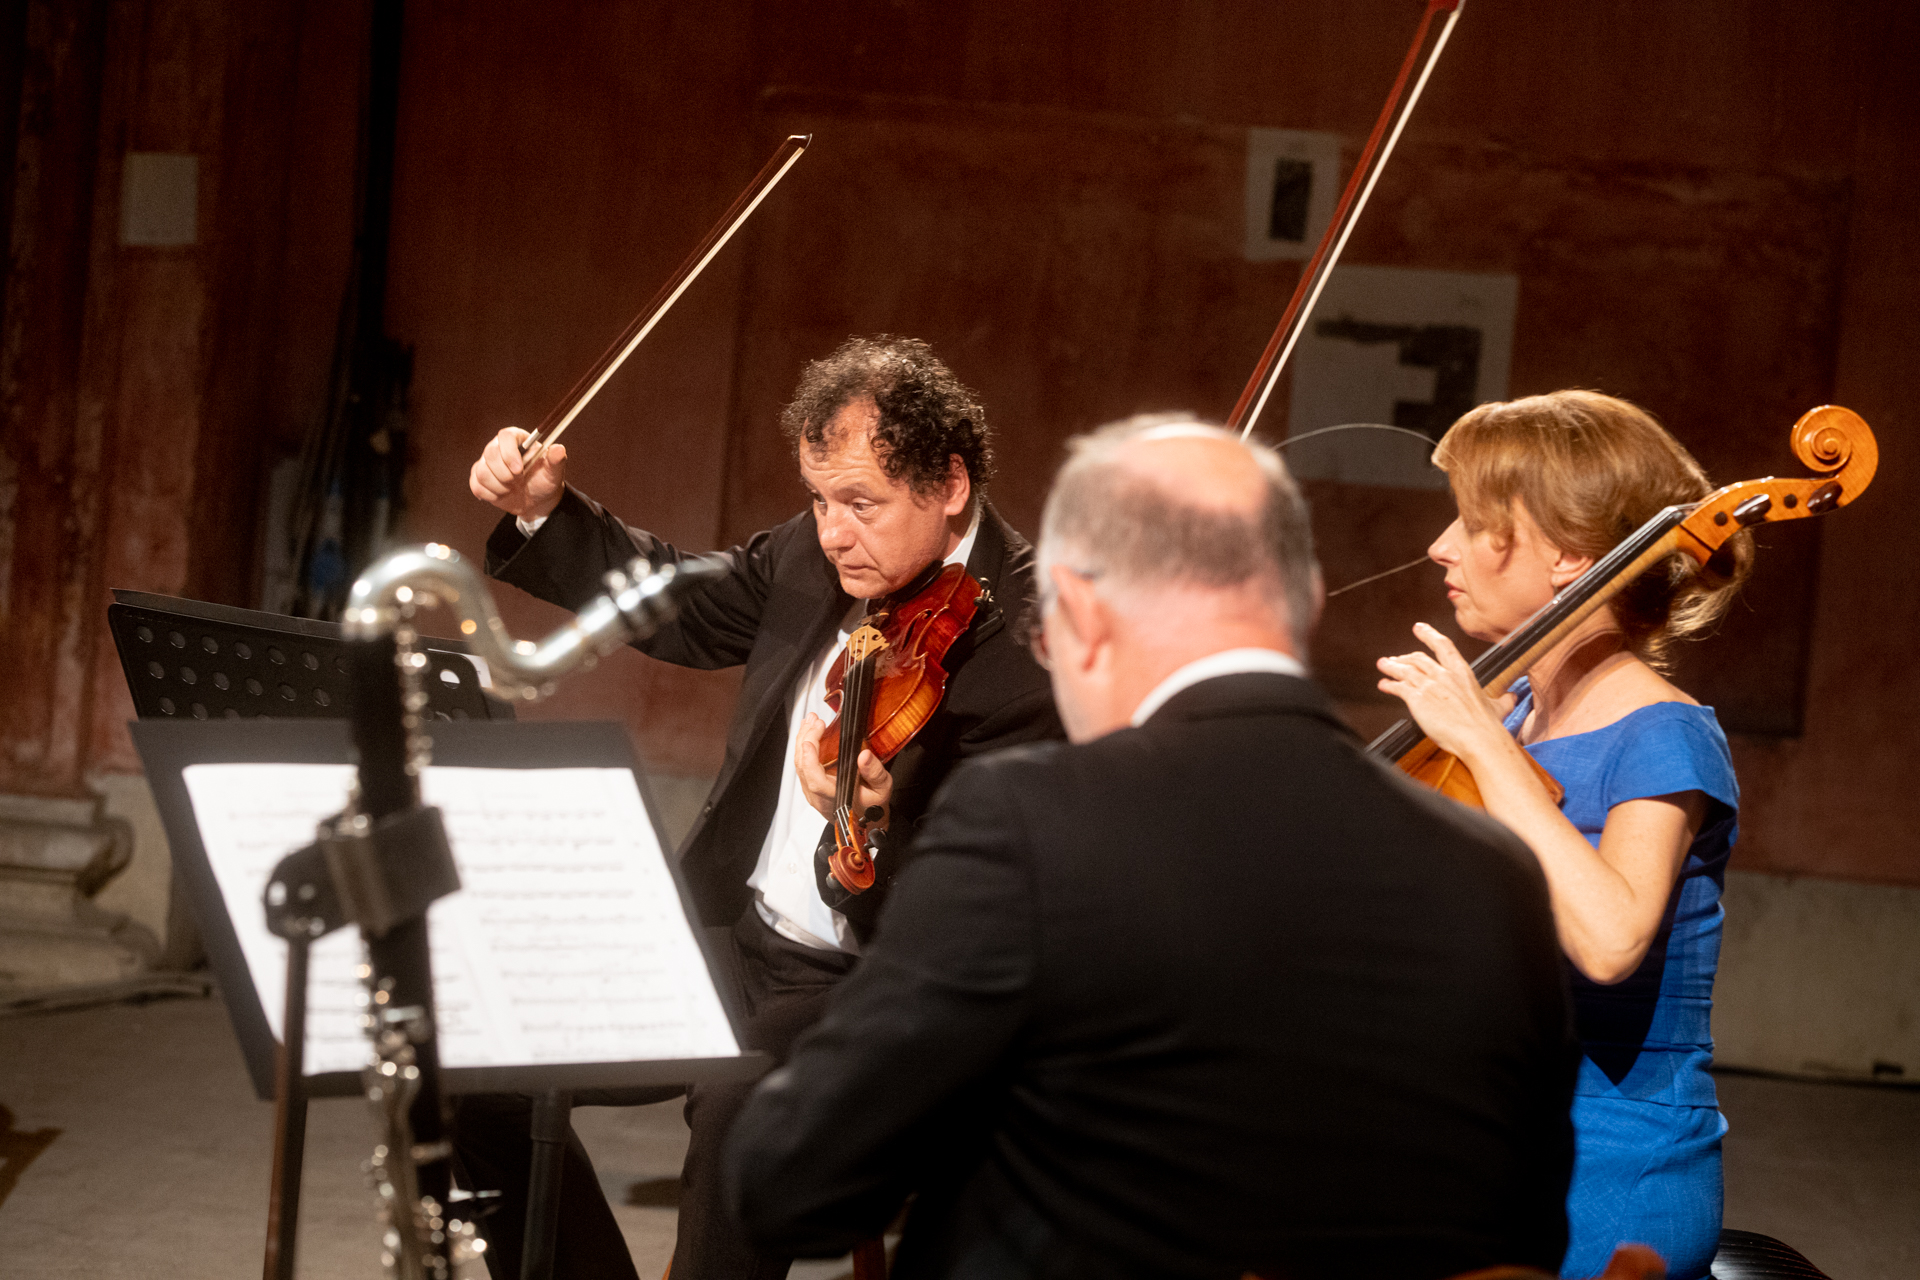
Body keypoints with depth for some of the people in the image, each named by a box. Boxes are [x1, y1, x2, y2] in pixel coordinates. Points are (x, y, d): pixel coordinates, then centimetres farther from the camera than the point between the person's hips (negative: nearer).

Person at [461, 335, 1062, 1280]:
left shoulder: (1030, 643, -19)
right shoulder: (814, 552, 2)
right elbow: (679, 612, 22)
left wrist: (870, 826, -40)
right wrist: (543, 513, 9)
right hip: (727, 931, 7)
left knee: (740, 1112, -35)